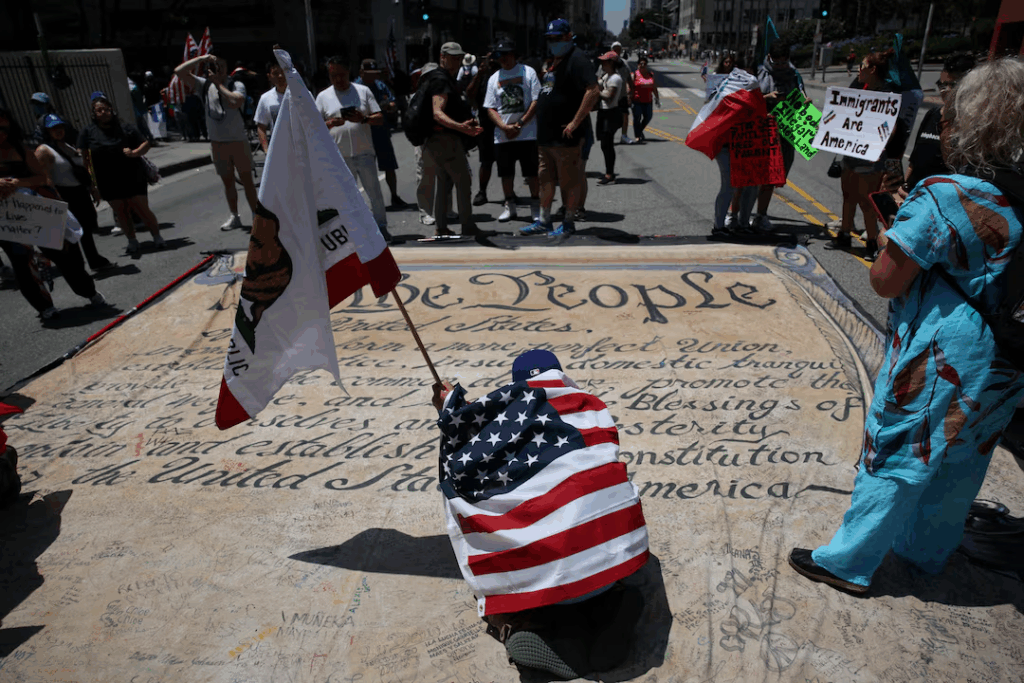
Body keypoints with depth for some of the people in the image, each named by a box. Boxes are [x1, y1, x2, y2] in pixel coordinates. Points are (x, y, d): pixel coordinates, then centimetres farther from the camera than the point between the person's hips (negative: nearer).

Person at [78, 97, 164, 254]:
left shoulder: (125, 127, 2)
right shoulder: (88, 132, 3)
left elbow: (146, 144, 3)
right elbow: (84, 157, 2)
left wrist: (134, 153, -16)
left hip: (133, 179, -2)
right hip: (108, 183, 2)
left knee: (143, 210, -4)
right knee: (121, 213, 9)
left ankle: (157, 237, 12)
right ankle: (132, 241, 23)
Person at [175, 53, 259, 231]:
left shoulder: (236, 85, -6)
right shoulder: (204, 85, 2)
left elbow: (236, 101, -27)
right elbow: (179, 71, -3)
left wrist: (219, 83, -16)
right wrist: (201, 59, -9)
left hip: (238, 141, -4)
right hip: (217, 143, 4)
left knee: (246, 179, 3)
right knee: (227, 181, 11)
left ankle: (256, 214, 10)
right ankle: (234, 216, 20)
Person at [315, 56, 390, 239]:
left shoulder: (363, 91, 5)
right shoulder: (323, 96, 6)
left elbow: (380, 119, 1)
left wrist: (363, 119, -18)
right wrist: (329, 124, -18)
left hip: (364, 153, 0)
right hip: (339, 156, 1)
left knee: (375, 193, 3)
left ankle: (381, 227, 16)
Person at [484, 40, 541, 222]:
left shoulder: (528, 72, 3)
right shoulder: (494, 78, 12)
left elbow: (536, 101, -4)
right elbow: (490, 108, 7)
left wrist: (519, 124, -12)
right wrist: (505, 127, -10)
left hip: (528, 133, -3)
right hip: (502, 136, 3)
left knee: (532, 171, -1)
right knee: (506, 172, 9)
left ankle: (535, 206, 11)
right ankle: (509, 206, 22)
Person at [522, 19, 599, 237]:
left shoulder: (576, 59, -12)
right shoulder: (553, 61, 17)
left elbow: (593, 91, -23)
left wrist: (575, 122, -23)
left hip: (564, 137, -10)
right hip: (546, 135, 10)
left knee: (570, 181, 1)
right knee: (546, 179, 14)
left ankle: (569, 223, 10)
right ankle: (543, 221, 23)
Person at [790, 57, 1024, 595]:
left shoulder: (942, 196, -22)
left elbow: (885, 282, -19)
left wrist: (886, 241, 0)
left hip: (939, 362, -7)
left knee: (895, 458, 5)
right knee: (960, 463, 21)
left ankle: (849, 562, 20)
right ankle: (927, 551, 41)